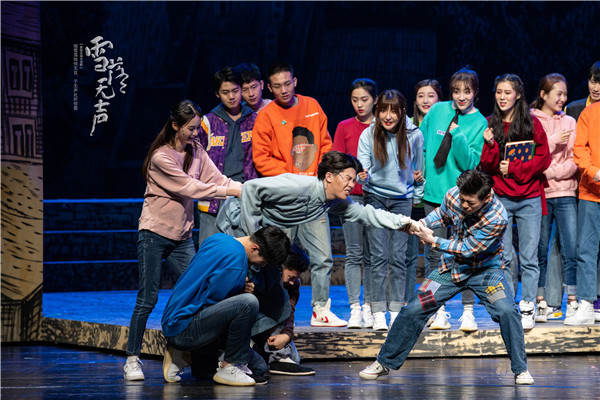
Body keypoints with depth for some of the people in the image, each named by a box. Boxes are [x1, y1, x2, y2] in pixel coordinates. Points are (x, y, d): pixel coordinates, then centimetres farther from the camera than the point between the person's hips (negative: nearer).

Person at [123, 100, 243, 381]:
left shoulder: (196, 150, 5)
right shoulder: (161, 158, -17)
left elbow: (215, 178, -2)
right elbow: (191, 188, -19)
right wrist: (233, 191, -20)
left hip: (182, 236, 6)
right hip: (155, 234, -6)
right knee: (147, 299, -5)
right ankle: (132, 359, 2)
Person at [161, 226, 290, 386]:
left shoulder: (217, 239, 12)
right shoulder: (237, 261, -18)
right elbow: (211, 299, -16)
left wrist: (241, 285, 12)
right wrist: (242, 290, 1)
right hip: (183, 328, -10)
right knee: (248, 303, -27)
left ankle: (178, 355, 17)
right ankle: (229, 368, -12)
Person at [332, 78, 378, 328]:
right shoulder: (344, 127, 7)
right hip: (352, 195, 0)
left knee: (372, 255, 2)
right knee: (354, 253, -4)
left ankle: (369, 308, 6)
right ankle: (355, 309, -4)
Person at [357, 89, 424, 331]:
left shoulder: (414, 135, -7)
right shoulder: (369, 135, -9)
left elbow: (418, 168, 7)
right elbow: (362, 167, -13)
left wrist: (417, 196, 12)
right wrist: (362, 175, -35)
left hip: (402, 199, 1)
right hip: (375, 198, -1)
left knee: (398, 256, -3)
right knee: (378, 256, -6)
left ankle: (396, 311, 2)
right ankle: (378, 313, -5)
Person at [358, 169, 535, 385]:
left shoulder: (497, 218, -31)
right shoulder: (453, 196, -17)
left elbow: (468, 249, -25)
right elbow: (442, 214, 8)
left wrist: (433, 241, -24)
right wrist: (422, 224, -10)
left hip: (484, 268, -4)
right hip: (452, 267, 4)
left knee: (506, 311, -27)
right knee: (413, 310, -3)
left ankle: (520, 370, -9)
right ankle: (384, 363, 14)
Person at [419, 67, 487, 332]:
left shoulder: (479, 123, -2)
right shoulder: (437, 111, 5)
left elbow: (470, 163, -9)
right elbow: (420, 144, 17)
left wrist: (458, 135, -18)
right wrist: (420, 173, 11)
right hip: (434, 192, 2)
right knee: (436, 255, 4)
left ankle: (468, 311, 3)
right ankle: (439, 310, 11)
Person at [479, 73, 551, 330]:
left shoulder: (532, 124, 2)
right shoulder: (490, 125, 6)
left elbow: (543, 159, -1)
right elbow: (487, 166, 3)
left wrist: (514, 169, -10)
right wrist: (490, 145, -15)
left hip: (529, 198, -1)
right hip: (500, 199, 1)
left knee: (529, 256, -2)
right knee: (502, 257, 1)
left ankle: (527, 308, 2)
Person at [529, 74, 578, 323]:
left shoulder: (569, 122, 13)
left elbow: (575, 161, 6)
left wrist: (552, 172, -9)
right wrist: (553, 142, -14)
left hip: (565, 193, 2)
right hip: (538, 193, -2)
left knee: (571, 249, -5)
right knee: (540, 250, 0)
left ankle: (572, 302, -1)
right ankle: (541, 302, 5)